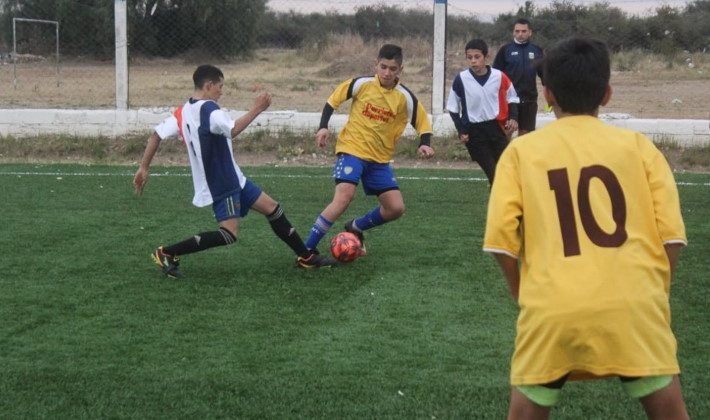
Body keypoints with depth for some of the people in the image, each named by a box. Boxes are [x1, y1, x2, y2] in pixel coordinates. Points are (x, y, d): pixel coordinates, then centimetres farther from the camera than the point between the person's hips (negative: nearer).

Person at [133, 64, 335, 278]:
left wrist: (144, 168, 12)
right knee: (229, 234, -15)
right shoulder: (208, 109, -19)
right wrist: (257, 109, -25)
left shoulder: (183, 112, 9)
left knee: (272, 208, 11)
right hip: (221, 184, -11)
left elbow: (156, 135, 7)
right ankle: (167, 254, -8)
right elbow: (233, 130, -34)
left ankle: (305, 256, 17)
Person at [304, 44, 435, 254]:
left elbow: (423, 123, 3)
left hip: (380, 159, 4)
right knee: (344, 196, -26)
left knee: (396, 208, -2)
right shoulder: (361, 84, -9)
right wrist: (323, 127, -8)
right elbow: (333, 100, 3)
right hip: (352, 149, -4)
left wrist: (424, 145, -16)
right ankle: (306, 250, -22)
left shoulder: (406, 97, -5)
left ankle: (355, 228, 25)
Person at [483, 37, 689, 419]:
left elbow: (501, 239, 1)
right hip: (631, 304, 0)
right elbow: (672, 235, 4)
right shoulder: (638, 145, 10)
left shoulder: (521, 151, 9)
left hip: (551, 310, 0)